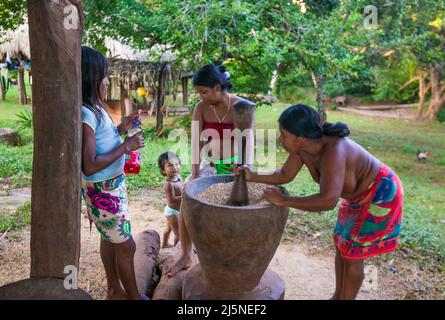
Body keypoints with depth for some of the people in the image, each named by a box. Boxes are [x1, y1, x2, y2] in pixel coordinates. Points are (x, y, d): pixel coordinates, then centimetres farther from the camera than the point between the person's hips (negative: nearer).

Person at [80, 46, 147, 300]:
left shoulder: (94, 109, 4)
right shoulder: (85, 114, -24)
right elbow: (89, 166, -27)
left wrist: (121, 129, 3)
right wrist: (126, 147, -22)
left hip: (112, 186, 9)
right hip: (103, 191, -9)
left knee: (111, 240, 21)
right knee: (126, 246, 6)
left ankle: (115, 290, 39)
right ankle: (134, 296, 26)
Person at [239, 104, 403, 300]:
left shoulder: (332, 151, -41)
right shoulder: (301, 145, -15)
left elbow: (328, 201, -50)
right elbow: (285, 175, -2)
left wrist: (284, 200, -42)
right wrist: (254, 176, -14)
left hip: (380, 195, -8)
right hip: (361, 194, 8)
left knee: (352, 255, 2)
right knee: (342, 246, 18)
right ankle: (337, 296, 38)